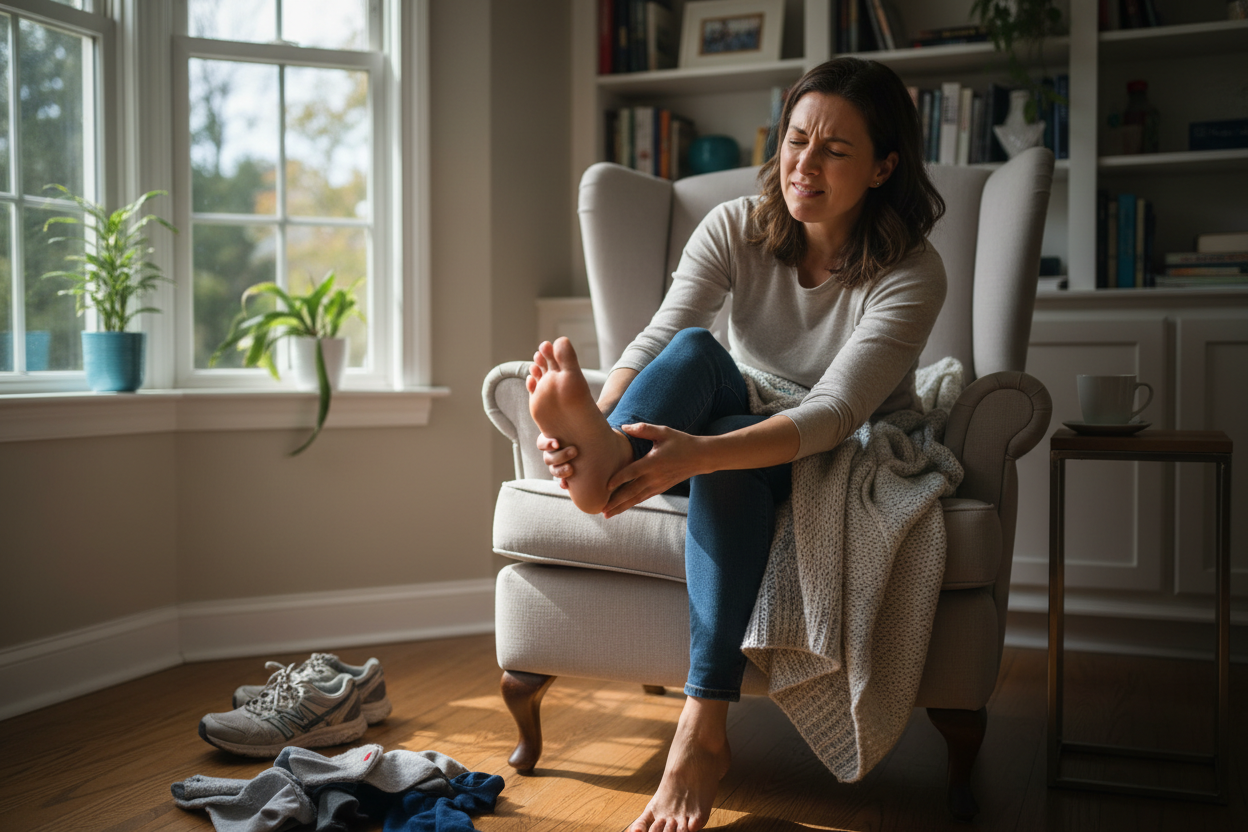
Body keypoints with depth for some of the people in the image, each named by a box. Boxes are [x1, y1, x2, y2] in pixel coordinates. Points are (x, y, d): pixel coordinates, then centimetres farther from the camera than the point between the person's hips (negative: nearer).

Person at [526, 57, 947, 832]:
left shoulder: (911, 273, -19)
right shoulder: (735, 229, -8)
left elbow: (833, 414, -32)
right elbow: (655, 338, -22)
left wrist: (700, 453, -49)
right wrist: (598, 422, -44)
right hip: (745, 432, 3)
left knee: (732, 460, -37)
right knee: (695, 350, -29)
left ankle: (703, 731, -40)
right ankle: (605, 455, -60)